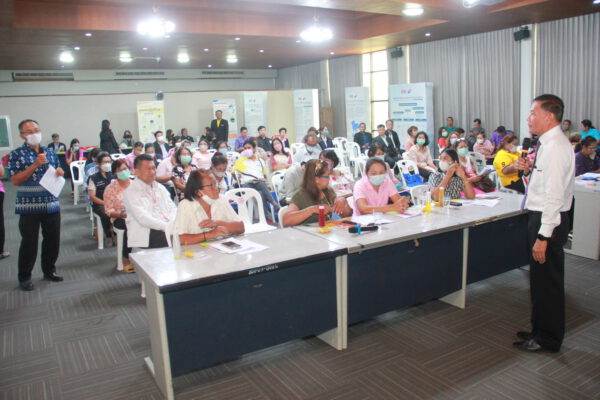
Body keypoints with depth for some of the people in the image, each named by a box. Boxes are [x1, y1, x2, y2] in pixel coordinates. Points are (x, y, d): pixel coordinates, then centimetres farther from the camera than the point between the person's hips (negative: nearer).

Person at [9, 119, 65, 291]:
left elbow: (58, 172, 20)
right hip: (29, 206, -4)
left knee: (53, 239, 12)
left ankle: (49, 270, 29)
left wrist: (60, 171, -5)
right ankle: (24, 277, 17)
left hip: (52, 204, 5)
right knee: (29, 242, 2)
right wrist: (36, 164, -20)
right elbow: (15, 180, -12)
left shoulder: (50, 152, 9)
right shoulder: (16, 154, -5)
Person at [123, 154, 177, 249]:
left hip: (168, 230, 6)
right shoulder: (131, 192, 0)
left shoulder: (161, 188, 21)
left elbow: (172, 208, 14)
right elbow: (143, 218, -12)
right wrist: (166, 226, -21)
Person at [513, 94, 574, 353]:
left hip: (548, 220, -10)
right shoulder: (548, 143, 10)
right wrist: (530, 169, 3)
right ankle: (541, 329, 38)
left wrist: (543, 236, -24)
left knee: (547, 281, 4)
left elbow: (554, 195, -24)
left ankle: (548, 339, 21)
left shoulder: (555, 147, -20)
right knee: (540, 280, 21)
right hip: (540, 216, 10)